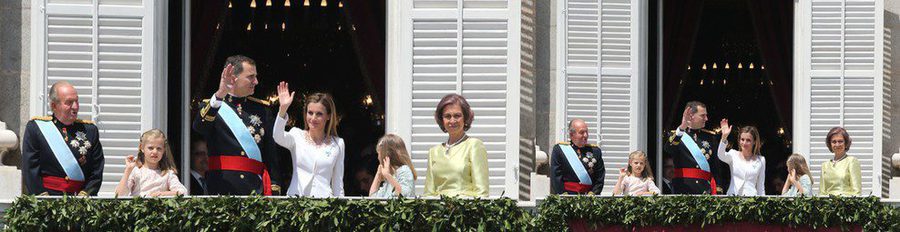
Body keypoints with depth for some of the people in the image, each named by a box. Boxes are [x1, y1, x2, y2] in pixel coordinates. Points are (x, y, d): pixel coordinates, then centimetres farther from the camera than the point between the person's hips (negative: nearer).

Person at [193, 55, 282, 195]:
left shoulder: (261, 108, 15)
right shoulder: (211, 106, 6)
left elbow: (271, 152, 12)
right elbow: (199, 127, -19)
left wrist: (275, 189, 4)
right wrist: (219, 95, -32)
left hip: (256, 188, 2)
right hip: (221, 188, -2)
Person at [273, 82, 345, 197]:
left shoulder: (338, 144, 11)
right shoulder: (297, 135, 8)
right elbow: (278, 137, -15)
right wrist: (283, 109, -26)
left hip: (324, 199, 1)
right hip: (296, 195, -1)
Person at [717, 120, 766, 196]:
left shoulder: (760, 160, 10)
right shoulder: (733, 155, 8)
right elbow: (721, 155, -15)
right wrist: (724, 137, -29)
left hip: (751, 197, 0)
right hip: (733, 196, 0)